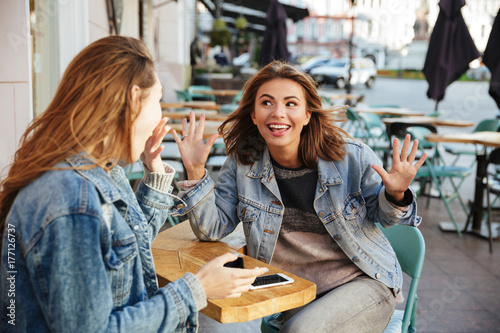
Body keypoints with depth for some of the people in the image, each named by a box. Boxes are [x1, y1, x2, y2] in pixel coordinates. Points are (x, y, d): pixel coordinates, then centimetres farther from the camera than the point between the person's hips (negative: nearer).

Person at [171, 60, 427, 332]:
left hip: (365, 282, -2)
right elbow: (213, 228, -3)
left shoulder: (352, 158, -11)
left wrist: (395, 195, -19)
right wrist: (195, 171, -14)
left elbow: (379, 214, 4)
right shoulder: (243, 162, -4)